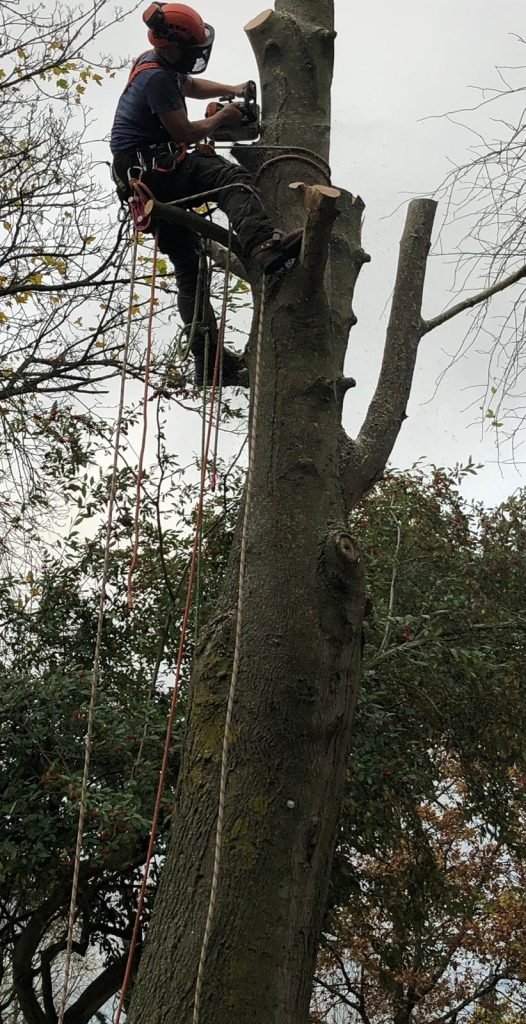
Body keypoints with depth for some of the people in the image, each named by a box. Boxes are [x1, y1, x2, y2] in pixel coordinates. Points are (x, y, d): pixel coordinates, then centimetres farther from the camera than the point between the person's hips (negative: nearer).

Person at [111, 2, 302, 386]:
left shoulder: (155, 63, 16)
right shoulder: (157, 78, -16)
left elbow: (191, 85, 37)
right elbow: (184, 133, -15)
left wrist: (232, 90, 26)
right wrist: (223, 117, 1)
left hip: (141, 178, 10)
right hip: (154, 167, -10)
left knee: (188, 267, 9)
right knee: (231, 177, -27)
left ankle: (209, 360, 9)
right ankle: (265, 245, -53)